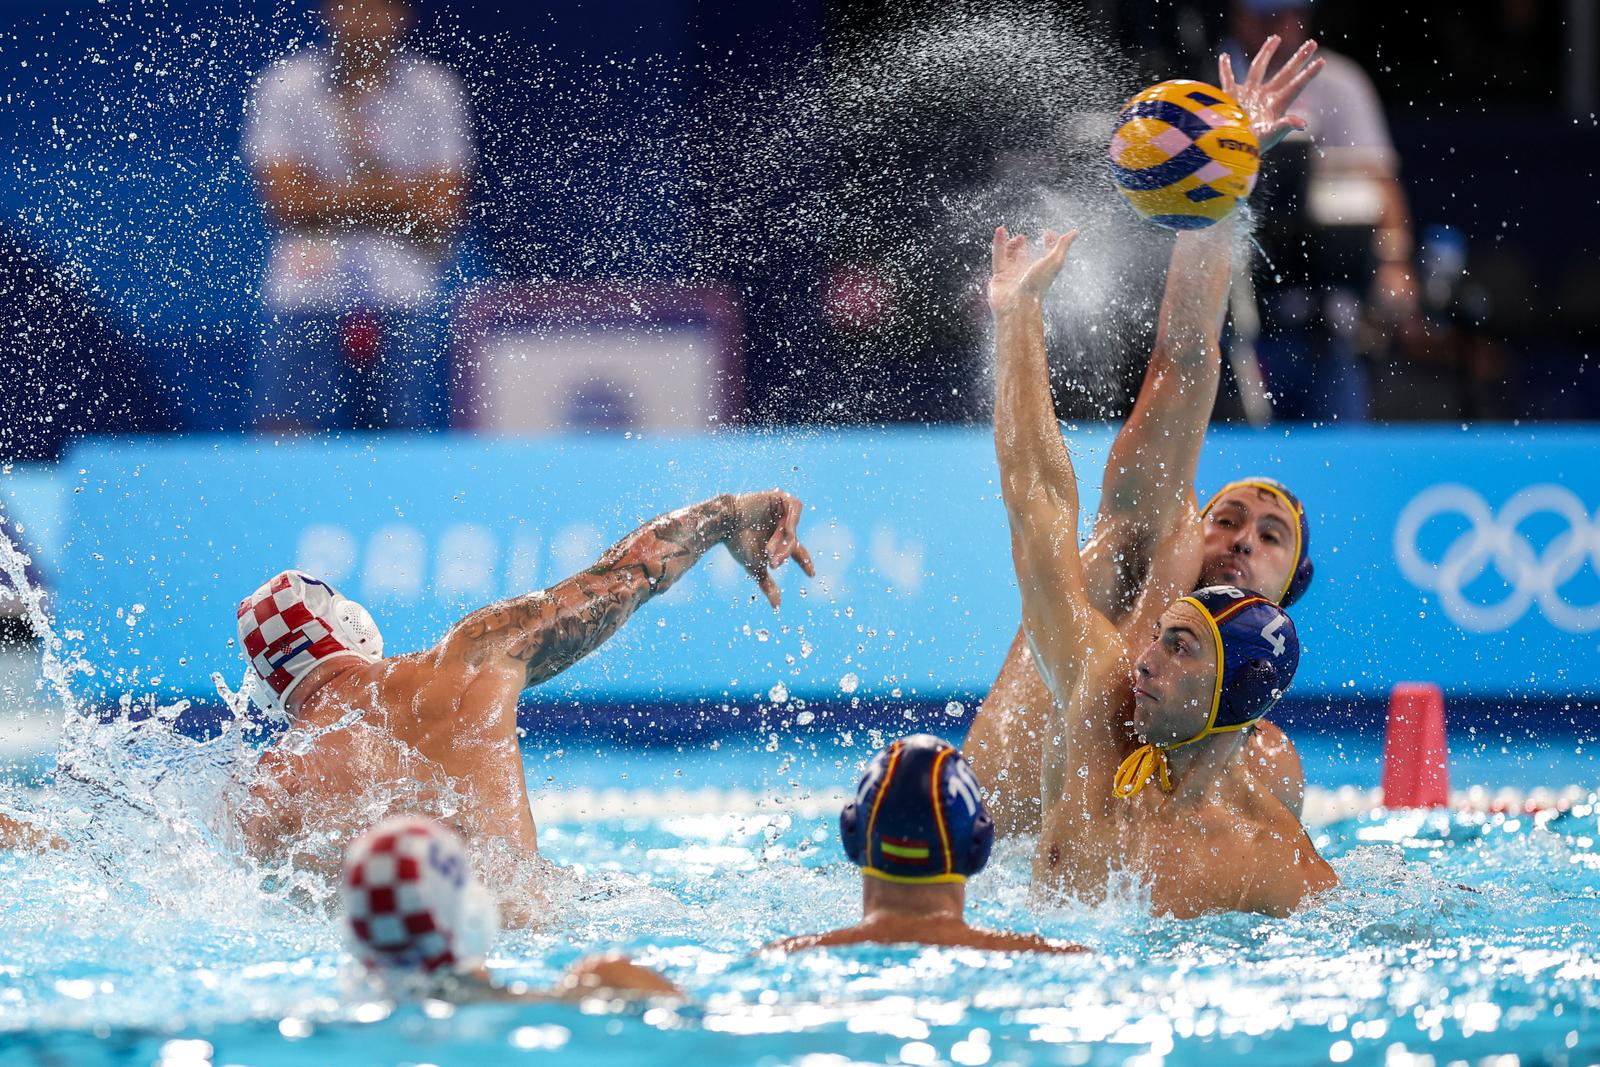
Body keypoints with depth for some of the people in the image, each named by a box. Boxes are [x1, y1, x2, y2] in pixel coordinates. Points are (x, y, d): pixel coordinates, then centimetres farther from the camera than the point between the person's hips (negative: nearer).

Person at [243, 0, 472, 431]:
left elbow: (444, 212, -1)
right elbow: (284, 201, -4)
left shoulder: (435, 89, 6)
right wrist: (389, 193, -5)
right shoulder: (282, 85, 4)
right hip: (305, 295, -1)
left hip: (407, 301, 1)